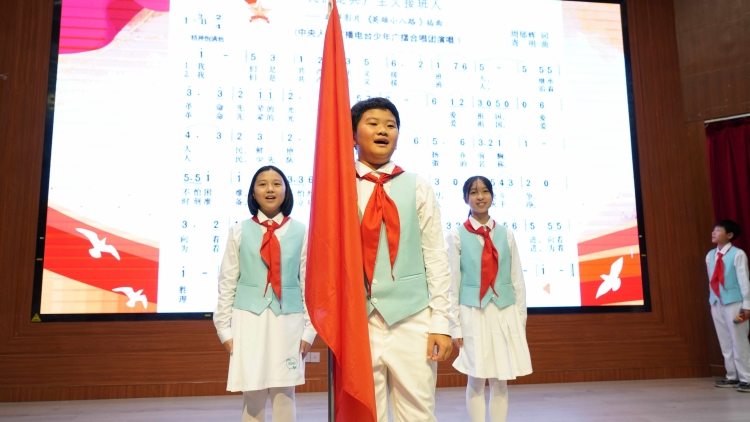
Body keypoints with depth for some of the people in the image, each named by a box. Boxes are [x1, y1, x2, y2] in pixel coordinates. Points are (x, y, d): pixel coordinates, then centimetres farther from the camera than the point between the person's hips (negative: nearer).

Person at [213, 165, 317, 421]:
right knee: (252, 397, 6)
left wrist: (309, 328, 1)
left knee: (284, 396, 7)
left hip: (288, 320, 0)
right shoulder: (240, 232, 2)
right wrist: (224, 327, 1)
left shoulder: (300, 232, 1)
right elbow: (227, 282, 3)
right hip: (249, 320, 0)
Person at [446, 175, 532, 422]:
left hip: (505, 313, 3)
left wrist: (521, 318, 6)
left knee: (500, 380, 9)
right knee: (476, 380, 4)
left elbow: (517, 280, 8)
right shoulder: (457, 235, -3)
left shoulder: (506, 234, 5)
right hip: (472, 314, -2)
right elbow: (452, 282, -4)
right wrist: (455, 325, -5)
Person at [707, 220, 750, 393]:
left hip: (734, 303, -6)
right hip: (717, 303, 6)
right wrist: (712, 302, 13)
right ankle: (732, 376, 19)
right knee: (725, 342, 11)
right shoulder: (710, 256, 11)